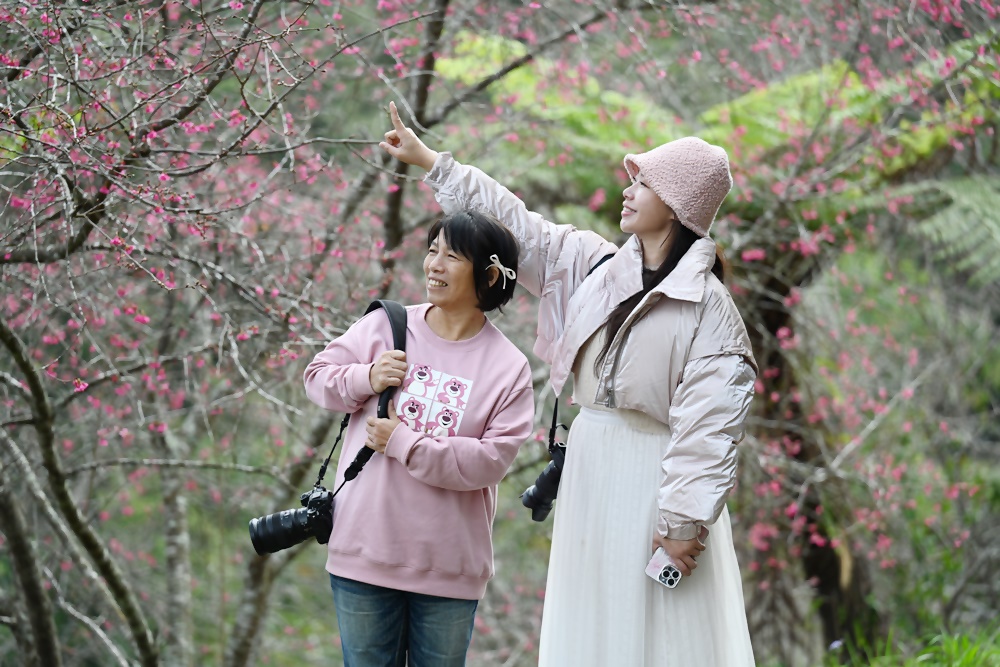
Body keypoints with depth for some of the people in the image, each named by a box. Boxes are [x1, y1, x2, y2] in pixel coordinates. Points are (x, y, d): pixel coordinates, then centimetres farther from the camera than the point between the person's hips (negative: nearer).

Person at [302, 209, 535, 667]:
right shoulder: (383, 326, 1)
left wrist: (404, 445, -16)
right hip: (364, 553, 1)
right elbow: (318, 375, 8)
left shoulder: (508, 367, -6)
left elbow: (492, 461, -14)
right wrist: (365, 379, -13)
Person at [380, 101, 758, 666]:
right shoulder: (597, 265, 9)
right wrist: (428, 161, 21)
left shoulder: (708, 306, -10)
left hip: (652, 481, -7)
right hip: (589, 470, 7)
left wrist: (684, 523, -23)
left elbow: (710, 423, -17)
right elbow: (513, 222, 18)